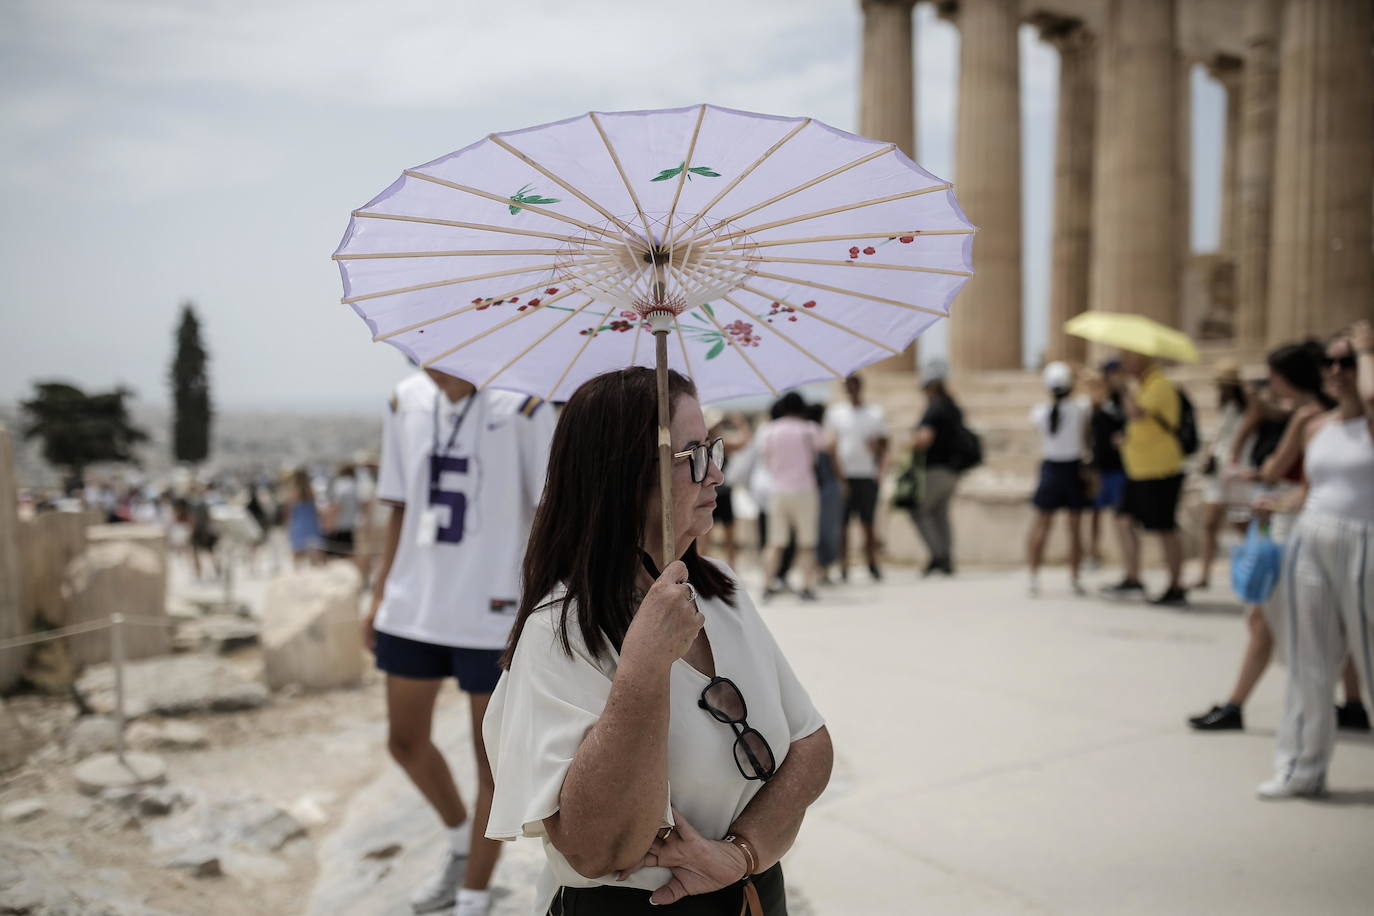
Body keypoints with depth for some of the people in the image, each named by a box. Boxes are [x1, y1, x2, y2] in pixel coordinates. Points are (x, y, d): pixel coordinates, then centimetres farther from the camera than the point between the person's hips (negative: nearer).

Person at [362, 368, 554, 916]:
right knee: (405, 741, 17)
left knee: (492, 759, 7)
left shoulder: (521, 406, -13)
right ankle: (461, 842, 44)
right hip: (412, 608, 6)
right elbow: (401, 509, 12)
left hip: (494, 615, -6)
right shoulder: (406, 401, 4)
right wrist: (380, 594, 11)